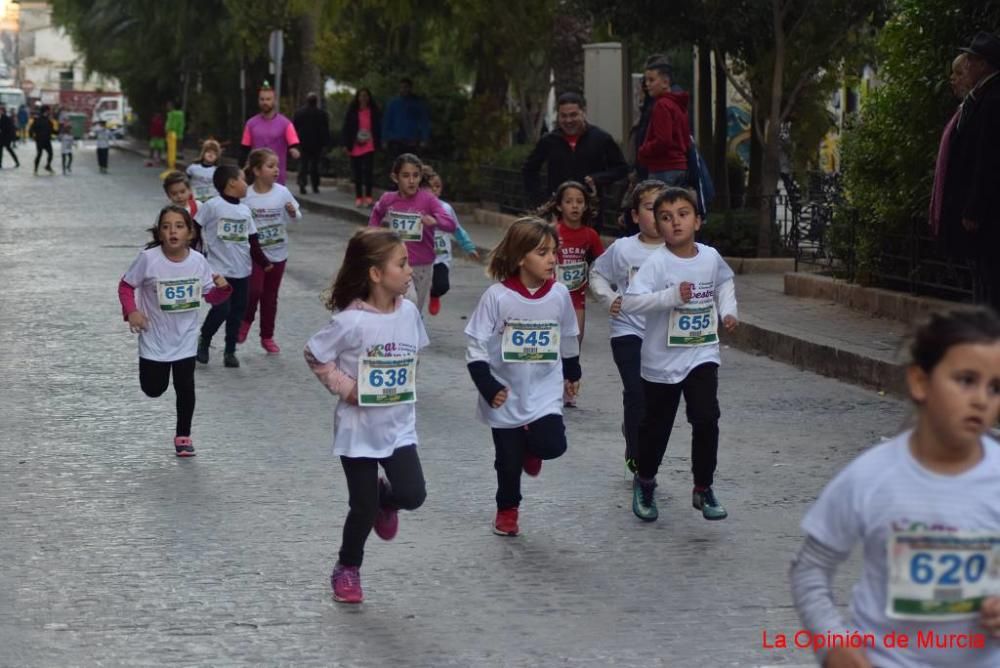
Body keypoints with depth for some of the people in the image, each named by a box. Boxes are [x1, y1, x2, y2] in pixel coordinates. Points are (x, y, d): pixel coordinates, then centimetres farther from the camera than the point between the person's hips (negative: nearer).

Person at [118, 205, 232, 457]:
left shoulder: (198, 261, -11)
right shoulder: (148, 259, -19)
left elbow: (211, 295, 1)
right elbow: (126, 285, -7)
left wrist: (222, 288, -20)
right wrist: (131, 311, -20)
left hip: (185, 339, 1)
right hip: (155, 337, -1)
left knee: (185, 387, 0)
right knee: (153, 389, 8)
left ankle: (183, 435, 18)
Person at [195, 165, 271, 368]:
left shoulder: (245, 210, 10)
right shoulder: (212, 206, -8)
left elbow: (252, 240, 14)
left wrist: (264, 262, 8)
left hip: (242, 271, 6)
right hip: (219, 269, -6)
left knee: (238, 310, 6)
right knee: (221, 309, -12)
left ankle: (230, 351, 17)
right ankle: (203, 341, 12)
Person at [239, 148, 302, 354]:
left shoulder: (282, 192, -6)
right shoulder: (246, 195, -11)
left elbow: (295, 217, -3)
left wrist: (292, 212, -23)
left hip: (277, 253, 2)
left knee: (270, 296, 11)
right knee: (254, 290, -14)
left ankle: (267, 337, 24)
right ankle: (246, 321, 17)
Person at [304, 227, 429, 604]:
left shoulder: (408, 312, -4)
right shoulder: (352, 321, -20)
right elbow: (315, 355, -10)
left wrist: (406, 385, 2)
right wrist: (345, 388, -14)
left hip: (399, 424, 4)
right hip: (358, 428, -4)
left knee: (412, 494, -9)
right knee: (364, 508, 3)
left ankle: (384, 498, 27)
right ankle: (347, 569, 27)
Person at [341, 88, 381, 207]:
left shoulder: (373, 111, 3)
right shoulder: (352, 111, 2)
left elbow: (377, 127, 7)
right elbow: (346, 128, 3)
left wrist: (378, 143, 2)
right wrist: (346, 144, -2)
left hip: (369, 146, -1)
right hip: (355, 146, 1)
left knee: (368, 171, -10)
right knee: (357, 172, 6)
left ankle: (368, 197, -5)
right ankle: (358, 197, 14)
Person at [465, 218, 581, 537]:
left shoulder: (559, 294, -6)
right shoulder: (497, 297, -16)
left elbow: (568, 339, 12)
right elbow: (476, 348, -10)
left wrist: (572, 374, 23)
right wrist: (489, 387, -17)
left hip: (545, 393, 2)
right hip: (506, 396, -2)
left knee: (552, 444, -18)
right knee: (509, 460, 9)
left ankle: (530, 445, 19)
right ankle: (507, 510, 35)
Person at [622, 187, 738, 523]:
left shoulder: (711, 257, -2)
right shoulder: (657, 263, -17)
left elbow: (724, 281, 22)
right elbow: (630, 302, -28)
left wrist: (728, 309, 7)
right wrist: (671, 296, -35)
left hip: (703, 353, 2)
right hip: (662, 359, -2)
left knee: (706, 419, -12)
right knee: (656, 427, 11)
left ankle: (703, 488, 5)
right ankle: (644, 482, 37)